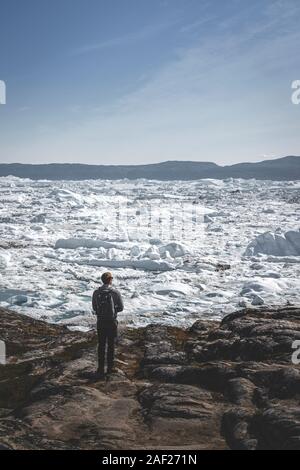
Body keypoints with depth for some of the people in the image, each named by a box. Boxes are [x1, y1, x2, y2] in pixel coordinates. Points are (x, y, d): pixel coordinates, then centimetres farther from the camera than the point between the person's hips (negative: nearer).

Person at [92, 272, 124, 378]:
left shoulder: (96, 293, -4)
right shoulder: (115, 292, -13)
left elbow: (94, 308, 4)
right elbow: (121, 308, -6)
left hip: (100, 322, 2)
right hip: (112, 322, -2)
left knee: (101, 345, 11)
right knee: (111, 345, 11)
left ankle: (101, 369, 13)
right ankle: (110, 367, 18)